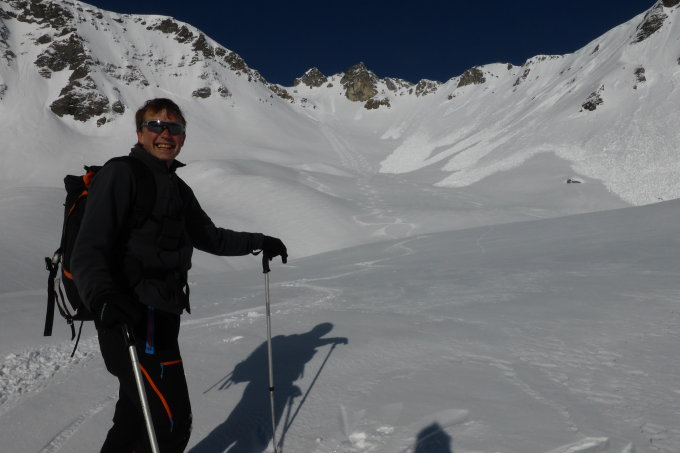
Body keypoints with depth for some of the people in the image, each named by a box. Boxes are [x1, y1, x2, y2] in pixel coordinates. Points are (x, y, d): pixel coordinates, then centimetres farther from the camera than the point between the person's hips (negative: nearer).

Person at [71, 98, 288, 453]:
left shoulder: (177, 188, 17)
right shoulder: (121, 174, -10)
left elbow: (210, 237, 30)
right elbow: (88, 251, -21)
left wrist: (258, 242, 25)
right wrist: (102, 296, -39)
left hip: (160, 317, 9)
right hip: (133, 319, -9)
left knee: (137, 418, 20)